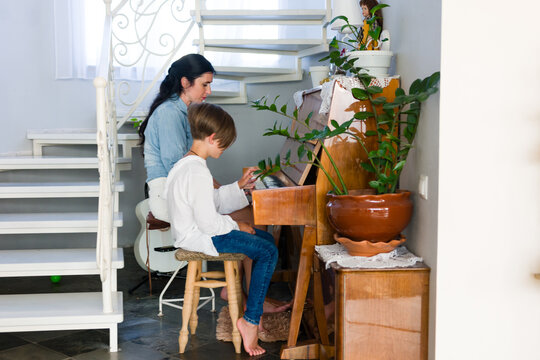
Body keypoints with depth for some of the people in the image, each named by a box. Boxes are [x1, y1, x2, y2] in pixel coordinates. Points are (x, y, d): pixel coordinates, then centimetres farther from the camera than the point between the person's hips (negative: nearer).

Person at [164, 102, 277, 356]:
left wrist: (238, 186, 17)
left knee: (267, 239, 13)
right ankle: (250, 320, -11)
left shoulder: (187, 163, 10)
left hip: (190, 230, 11)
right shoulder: (198, 173, -24)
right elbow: (208, 222, -26)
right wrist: (237, 226, -11)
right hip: (199, 237, -11)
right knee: (268, 252, -15)